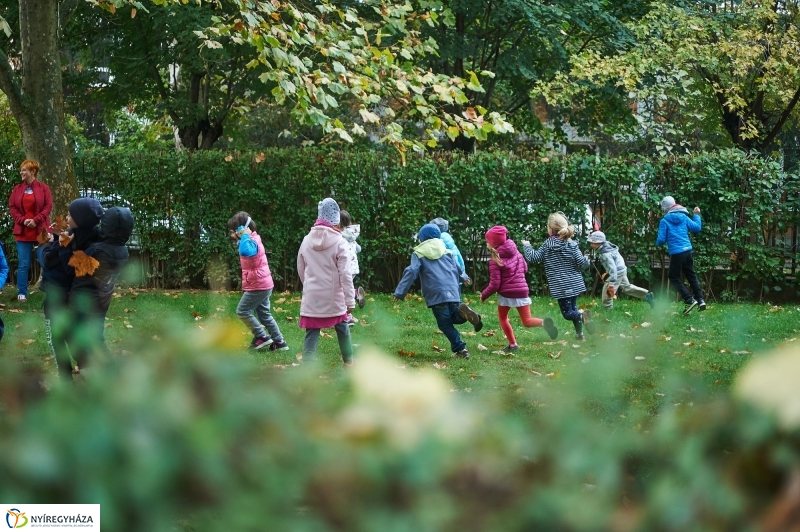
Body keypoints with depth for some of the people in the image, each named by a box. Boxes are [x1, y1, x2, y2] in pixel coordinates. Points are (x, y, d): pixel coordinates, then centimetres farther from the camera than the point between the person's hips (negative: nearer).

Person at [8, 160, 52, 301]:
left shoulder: (43, 188, 0)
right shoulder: (17, 189, 8)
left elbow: (48, 206, -5)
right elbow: (12, 207, 5)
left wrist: (36, 220, -16)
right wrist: (22, 220, -11)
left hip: (40, 231, -2)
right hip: (22, 231, 2)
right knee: (23, 264, 2)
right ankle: (22, 293, 6)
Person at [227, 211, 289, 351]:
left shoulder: (251, 242, -21)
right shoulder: (252, 240, 11)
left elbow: (245, 251, -44)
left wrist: (245, 235, -32)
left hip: (257, 286, -10)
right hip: (264, 284, 10)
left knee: (242, 311, -1)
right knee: (264, 314, 15)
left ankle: (261, 336, 3)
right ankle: (279, 342, 16)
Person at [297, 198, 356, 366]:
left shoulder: (307, 241, 1)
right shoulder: (340, 243, -10)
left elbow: (301, 270, 11)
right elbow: (345, 275, -12)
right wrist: (350, 300, -8)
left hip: (311, 297, 2)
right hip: (333, 297, -1)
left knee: (312, 333, 0)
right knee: (342, 328, 20)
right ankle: (348, 361, 33)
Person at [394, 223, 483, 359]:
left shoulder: (419, 254, 7)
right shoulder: (447, 252, 21)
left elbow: (411, 272, -5)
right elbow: (457, 271, 21)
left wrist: (400, 292, -6)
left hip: (436, 295, -4)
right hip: (452, 292, 4)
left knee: (445, 324, 4)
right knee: (455, 318, 16)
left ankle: (460, 349, -9)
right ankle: (463, 312, -19)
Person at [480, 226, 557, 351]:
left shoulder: (495, 261, -13)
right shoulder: (516, 252, 4)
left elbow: (494, 285, -12)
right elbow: (525, 268, 18)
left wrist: (484, 295, 3)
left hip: (506, 294, -4)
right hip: (522, 292, 4)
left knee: (502, 318, 21)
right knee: (527, 321, 7)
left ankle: (512, 344, 18)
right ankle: (544, 323, -24)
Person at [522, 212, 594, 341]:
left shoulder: (548, 245, -6)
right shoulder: (572, 244, -1)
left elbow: (533, 257, -4)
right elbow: (582, 263, -6)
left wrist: (527, 246, 14)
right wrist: (586, 260, 17)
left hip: (560, 286, -4)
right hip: (574, 284, 4)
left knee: (567, 313, -1)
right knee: (573, 308, 22)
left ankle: (582, 316, -30)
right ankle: (579, 333, 19)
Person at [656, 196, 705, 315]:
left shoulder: (664, 221, -8)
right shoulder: (683, 217, 5)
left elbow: (661, 240, -9)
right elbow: (697, 228, 9)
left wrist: (658, 243, 15)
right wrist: (696, 215, 25)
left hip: (676, 253, -5)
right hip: (688, 251, 5)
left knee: (674, 278, 8)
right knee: (691, 275, 20)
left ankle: (690, 300, -5)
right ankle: (700, 300, 11)